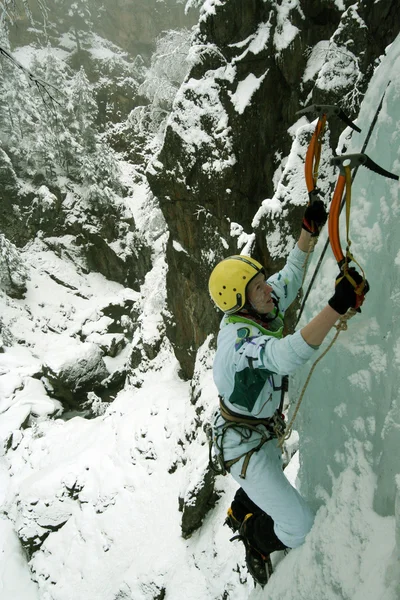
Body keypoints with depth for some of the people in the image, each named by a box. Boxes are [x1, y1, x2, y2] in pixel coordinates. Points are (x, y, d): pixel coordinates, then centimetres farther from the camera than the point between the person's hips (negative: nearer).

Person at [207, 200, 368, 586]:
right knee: (301, 529, -6)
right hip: (243, 445, -9)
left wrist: (308, 231, -2)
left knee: (268, 479, 37)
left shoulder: (256, 313, -10)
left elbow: (290, 277, 4)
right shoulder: (238, 338, -35)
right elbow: (287, 356, -55)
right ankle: (255, 542, 25)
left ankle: (238, 515, 65)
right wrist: (337, 306, -61)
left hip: (264, 430, 9)